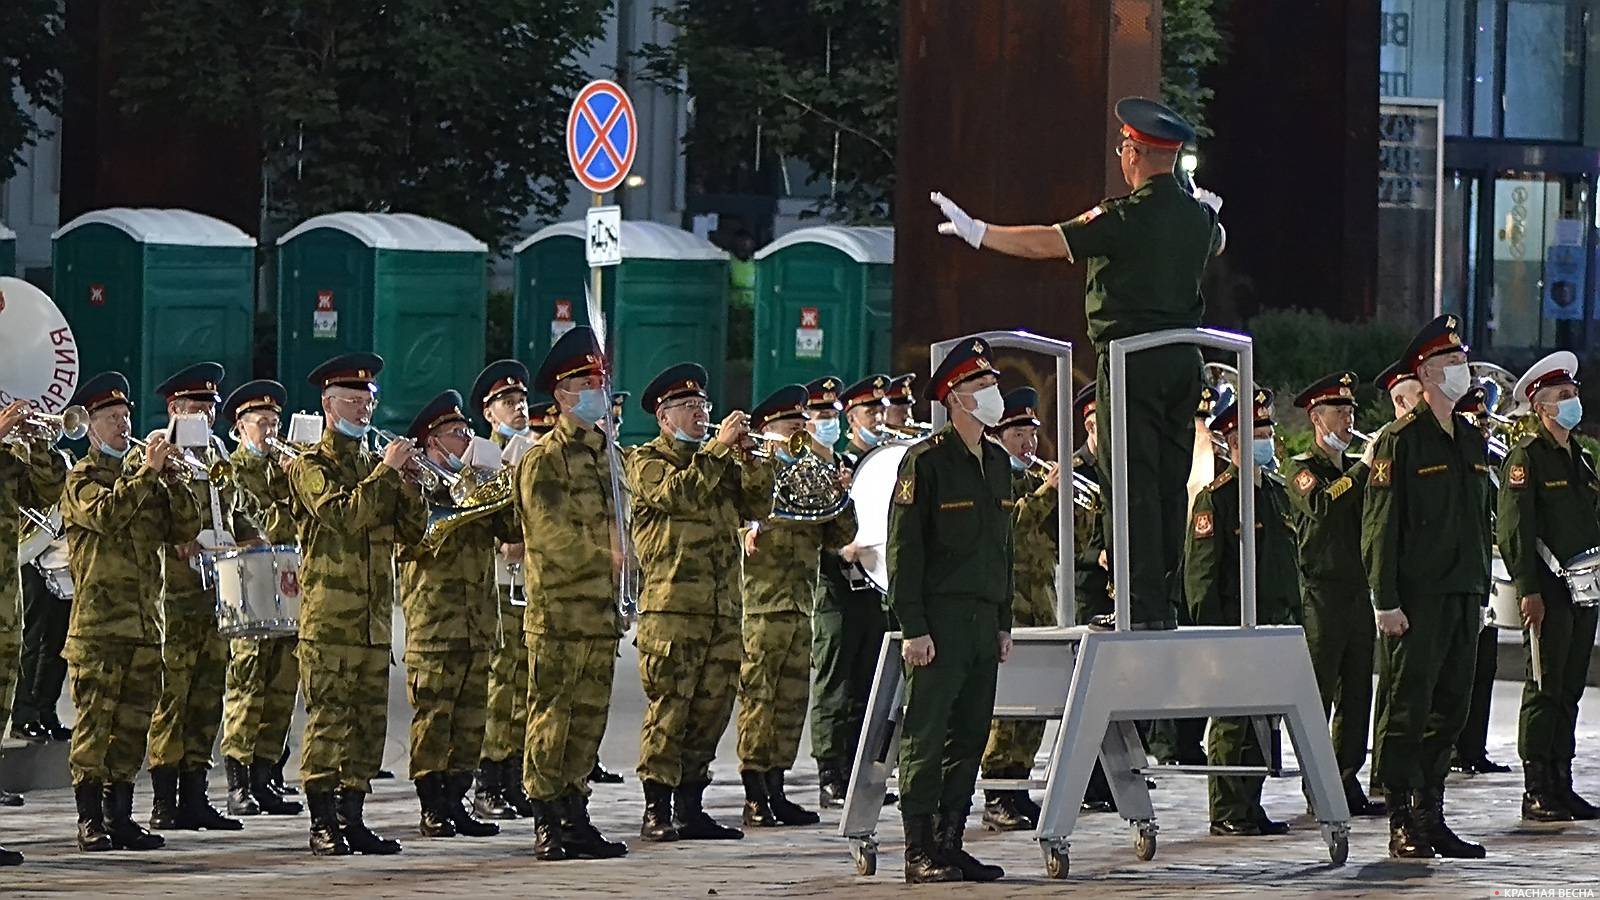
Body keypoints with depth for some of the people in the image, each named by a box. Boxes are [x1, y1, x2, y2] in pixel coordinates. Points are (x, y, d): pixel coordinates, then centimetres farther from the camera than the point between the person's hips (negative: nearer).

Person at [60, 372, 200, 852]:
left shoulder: (144, 480, 20)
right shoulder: (83, 478, 2)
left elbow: (187, 529, 9)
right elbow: (104, 513, -19)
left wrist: (169, 477, -4)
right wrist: (147, 472, -19)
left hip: (144, 623, 6)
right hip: (98, 622, -6)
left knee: (132, 724, 6)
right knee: (94, 722, -7)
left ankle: (120, 817, 10)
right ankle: (90, 820, -6)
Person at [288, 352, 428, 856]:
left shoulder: (374, 468, 20)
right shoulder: (311, 468, -1)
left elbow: (412, 532, 13)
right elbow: (344, 514, -19)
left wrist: (408, 483, -3)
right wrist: (387, 471, -17)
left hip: (375, 619, 7)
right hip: (328, 617, -7)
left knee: (369, 719, 6)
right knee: (327, 716, -8)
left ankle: (353, 819, 11)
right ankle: (323, 825, -8)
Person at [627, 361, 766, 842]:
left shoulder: (719, 460, 23)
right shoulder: (647, 460, 2)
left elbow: (757, 506, 13)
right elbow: (679, 492, -17)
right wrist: (719, 448, -15)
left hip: (723, 605, 7)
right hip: (672, 605, -7)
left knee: (712, 707, 6)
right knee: (668, 707, -9)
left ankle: (690, 807, 12)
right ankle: (657, 810, -6)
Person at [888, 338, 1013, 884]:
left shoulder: (997, 463, 16)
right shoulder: (926, 461, -8)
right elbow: (903, 547, -11)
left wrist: (1004, 622, 17)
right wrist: (913, 627, -16)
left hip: (984, 622, 8)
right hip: (938, 621, -7)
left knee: (970, 738, 8)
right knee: (925, 737, -5)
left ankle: (950, 845, 14)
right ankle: (921, 853, -3)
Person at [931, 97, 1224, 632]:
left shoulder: (1127, 216, -13)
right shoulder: (1200, 216, 10)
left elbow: (1044, 244, -15)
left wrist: (975, 231, -4)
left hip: (1131, 357, -7)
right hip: (1184, 356, 7)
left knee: (1134, 483, -7)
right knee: (1171, 482, 9)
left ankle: (1143, 603, -10)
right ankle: (1167, 603, 11)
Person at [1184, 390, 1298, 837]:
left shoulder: (1277, 493, 16)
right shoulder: (1215, 498, -8)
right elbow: (1200, 570, -11)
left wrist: (1291, 615, 17)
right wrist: (1209, 632, -16)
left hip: (1273, 627, 7)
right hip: (1234, 627, -7)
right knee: (1231, 723, -5)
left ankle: (1251, 807, 15)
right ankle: (1227, 814, -2)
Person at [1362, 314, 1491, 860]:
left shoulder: (1472, 441, 15)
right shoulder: (1400, 441, -7)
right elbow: (1379, 527, -10)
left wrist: (1481, 589, 16)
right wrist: (1386, 600, -15)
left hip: (1462, 595, 7)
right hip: (1416, 598, -7)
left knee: (1451, 707, 9)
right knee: (1407, 708, -4)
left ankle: (1431, 815, 15)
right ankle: (1403, 824, -1)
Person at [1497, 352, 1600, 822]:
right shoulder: (1526, 457, -6)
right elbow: (1514, 528, -12)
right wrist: (1528, 590, -18)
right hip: (1548, 593, -8)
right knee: (1545, 690, -6)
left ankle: (1561, 787, 13)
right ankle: (1537, 792, -4)